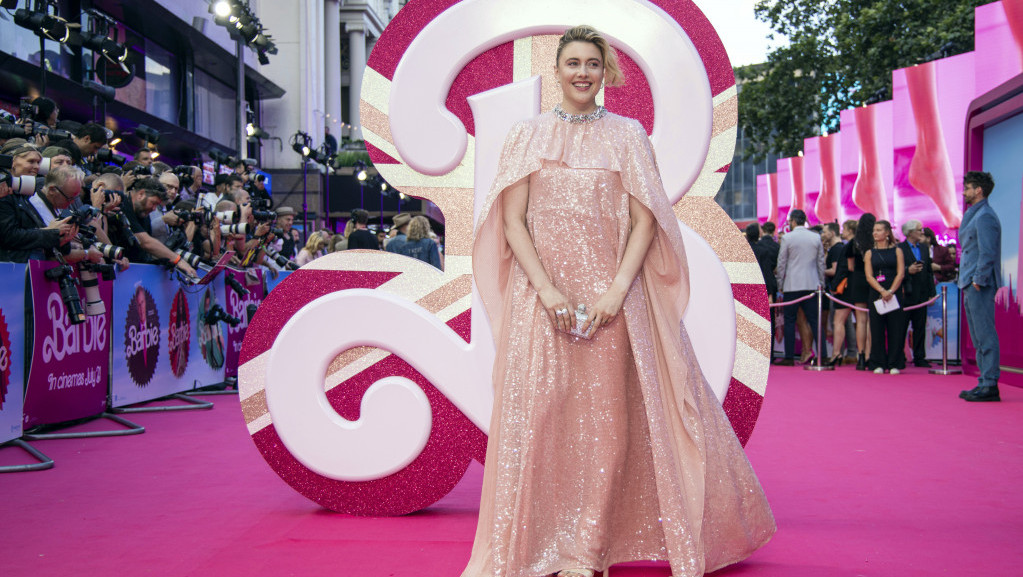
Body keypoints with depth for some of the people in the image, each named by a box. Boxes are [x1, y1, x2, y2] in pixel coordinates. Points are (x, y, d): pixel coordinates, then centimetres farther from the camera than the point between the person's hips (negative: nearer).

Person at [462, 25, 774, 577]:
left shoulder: (627, 134, 8)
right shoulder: (527, 134, 8)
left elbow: (645, 220, 1)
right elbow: (512, 221, 1)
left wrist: (617, 290, -12)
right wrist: (548, 291, -11)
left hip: (611, 296, 0)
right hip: (541, 294, 0)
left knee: (606, 420, -1)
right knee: (537, 417, -2)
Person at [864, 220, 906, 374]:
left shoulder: (896, 251, 7)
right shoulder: (870, 253, 10)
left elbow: (901, 273, -1)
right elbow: (869, 276, 1)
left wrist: (891, 291, -14)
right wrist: (882, 291, -14)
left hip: (895, 294, -1)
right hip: (876, 295, 1)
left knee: (895, 329, -2)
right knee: (877, 329, 0)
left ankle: (894, 364, 4)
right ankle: (878, 364, 6)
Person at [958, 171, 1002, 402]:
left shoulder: (985, 216, -12)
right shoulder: (974, 215, 18)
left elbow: (988, 252, -18)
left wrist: (978, 280, -19)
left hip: (980, 286, -10)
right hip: (972, 286, 10)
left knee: (985, 335, -8)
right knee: (979, 337, 13)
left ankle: (990, 385, -6)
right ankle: (985, 382, 18)